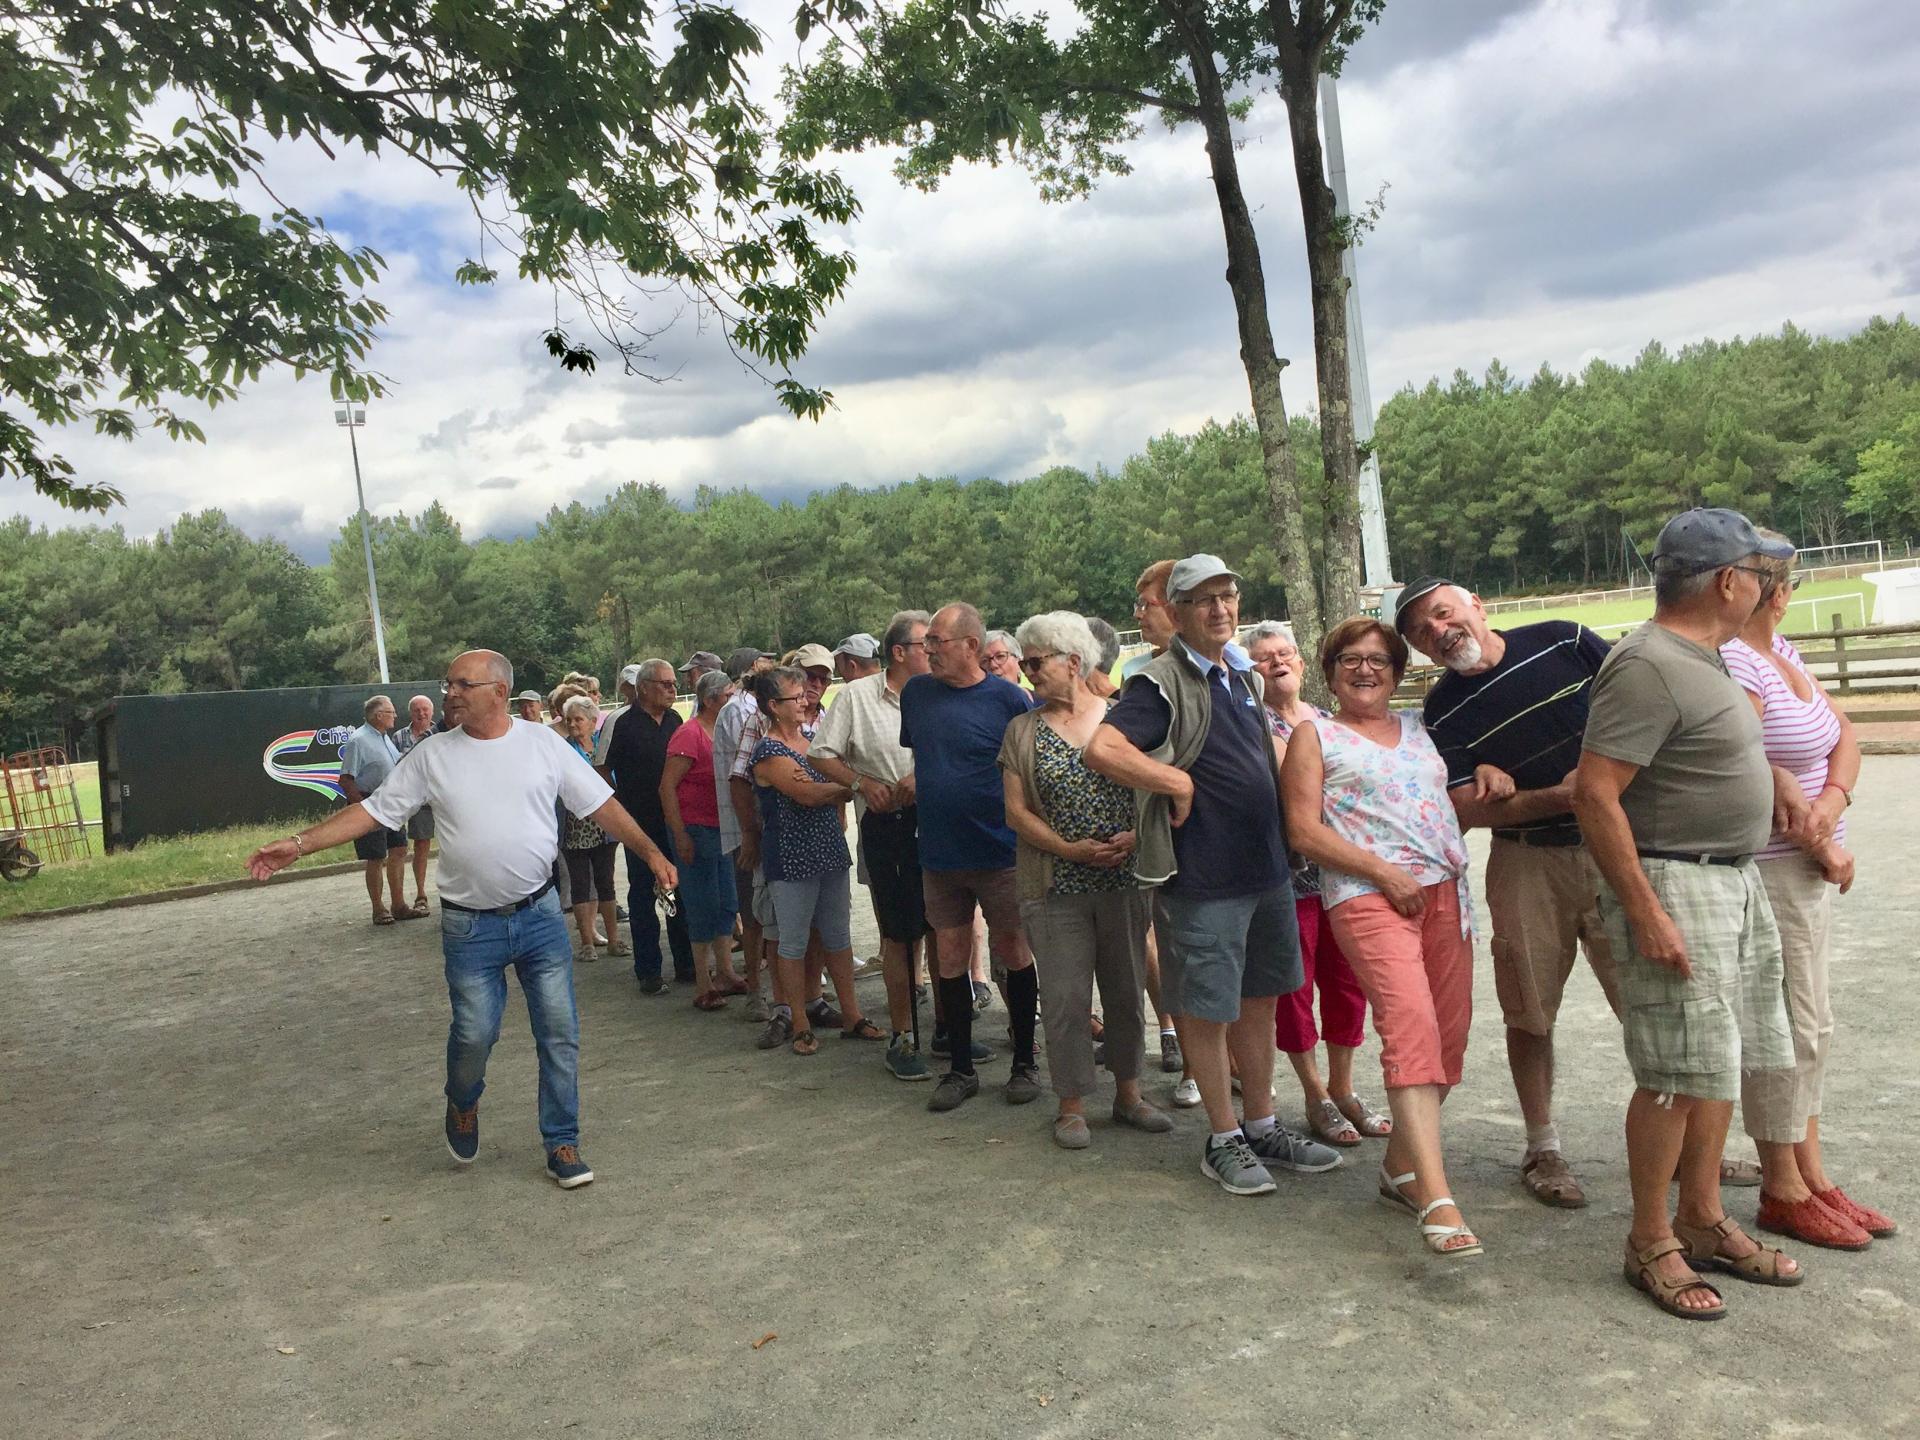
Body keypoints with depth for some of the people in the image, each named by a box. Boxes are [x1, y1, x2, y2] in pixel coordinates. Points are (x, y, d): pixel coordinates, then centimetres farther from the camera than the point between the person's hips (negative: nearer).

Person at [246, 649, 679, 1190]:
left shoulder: (543, 743, -2)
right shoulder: (431, 756, -1)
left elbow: (601, 804, 2)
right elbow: (372, 811, 1)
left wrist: (651, 851, -5)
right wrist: (298, 845, -7)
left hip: (541, 915, 1)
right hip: (470, 925, 0)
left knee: (560, 1032, 3)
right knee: (474, 1032, 0)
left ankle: (562, 1143, 18)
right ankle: (463, 1105, 34)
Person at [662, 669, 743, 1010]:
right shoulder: (689, 735, -15)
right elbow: (667, 786, -17)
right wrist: (681, 836, -19)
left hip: (721, 829, 8)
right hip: (695, 829, -8)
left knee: (726, 904, 13)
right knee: (704, 907, -2)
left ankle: (724, 973, 24)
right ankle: (703, 985, 6)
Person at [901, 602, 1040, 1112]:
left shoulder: (1008, 699, -12)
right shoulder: (916, 692, 4)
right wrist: (917, 781, 5)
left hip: (999, 852, -4)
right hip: (939, 854, 4)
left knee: (1012, 953, 8)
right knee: (950, 959, 9)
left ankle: (1025, 1064, 23)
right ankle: (960, 1069, 23)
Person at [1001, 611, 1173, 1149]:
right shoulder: (1023, 731, 4)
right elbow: (1017, 811, -1)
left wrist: (1135, 836, -15)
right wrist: (1071, 849, -13)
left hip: (1125, 879, 1)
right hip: (1056, 885, -1)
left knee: (1126, 989, 11)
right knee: (1065, 996, 2)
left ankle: (1128, 1093, 27)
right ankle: (1071, 1106, 15)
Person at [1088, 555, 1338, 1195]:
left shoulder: (1245, 678, 13)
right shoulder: (1163, 684, -13)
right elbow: (1102, 748, -28)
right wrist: (1177, 784, -22)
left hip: (1266, 867, 8)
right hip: (1202, 878, -8)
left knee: (1259, 1000, 17)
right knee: (1207, 1011, 4)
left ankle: (1262, 1128, 31)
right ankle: (1223, 1141, 19)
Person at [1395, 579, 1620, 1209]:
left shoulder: (1566, 641, 0)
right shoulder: (1445, 710, -2)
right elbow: (1466, 808, -9)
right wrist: (1559, 797, -19)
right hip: (1528, 863, 0)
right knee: (1530, 1010, 5)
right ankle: (1543, 1149, 21)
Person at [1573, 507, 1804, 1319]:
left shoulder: (1702, 659, 13)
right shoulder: (1648, 667, -19)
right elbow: (1595, 793, -25)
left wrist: (1775, 780, 17)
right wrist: (1645, 914, -26)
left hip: (1736, 882, 10)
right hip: (1675, 885, -10)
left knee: (1721, 1065, 14)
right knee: (1677, 1075, -4)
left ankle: (1703, 1222, 27)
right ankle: (1650, 1245, 9)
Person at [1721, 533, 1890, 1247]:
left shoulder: (1780, 651, 11)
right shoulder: (1730, 664, -19)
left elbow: (1842, 735, 10)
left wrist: (1832, 801, -10)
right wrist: (1821, 846, -13)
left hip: (1807, 867, 10)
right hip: (1763, 872, -10)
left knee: (1807, 1028, 16)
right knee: (1785, 1030, 0)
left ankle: (1811, 1175, 28)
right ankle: (1782, 1193, 14)